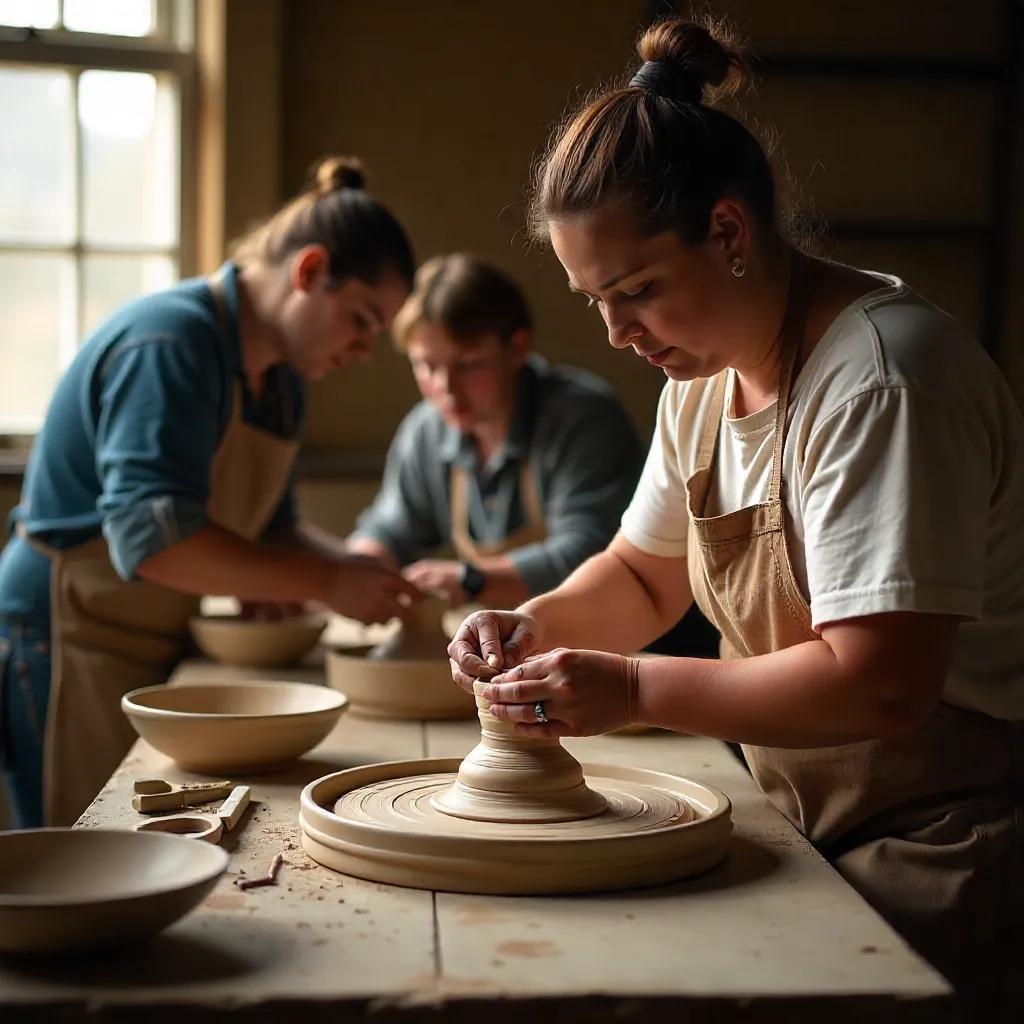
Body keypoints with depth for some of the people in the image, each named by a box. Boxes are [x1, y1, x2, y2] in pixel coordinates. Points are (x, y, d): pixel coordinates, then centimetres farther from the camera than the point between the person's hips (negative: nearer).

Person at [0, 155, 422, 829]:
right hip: (74, 641, -9)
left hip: (163, 648, 9)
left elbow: (271, 527, 15)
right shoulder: (171, 345, -20)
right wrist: (328, 585, -26)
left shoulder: (280, 374, 10)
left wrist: (362, 576, -5)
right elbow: (153, 537, -30)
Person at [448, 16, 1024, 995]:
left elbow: (882, 684, -28)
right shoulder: (704, 370, 7)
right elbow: (646, 574, 18)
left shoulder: (883, 380, -22)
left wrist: (634, 690, -25)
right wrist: (540, 625, -1)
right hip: (814, 828, 8)